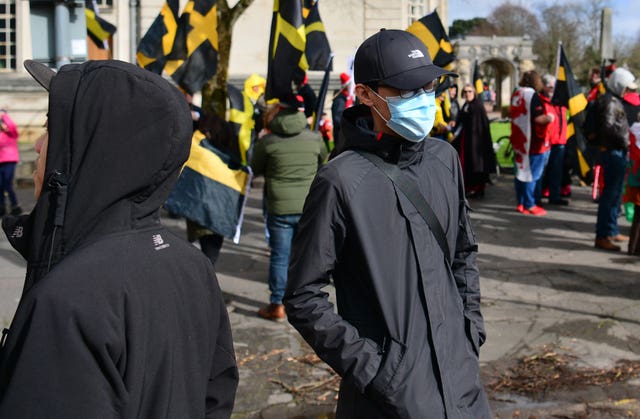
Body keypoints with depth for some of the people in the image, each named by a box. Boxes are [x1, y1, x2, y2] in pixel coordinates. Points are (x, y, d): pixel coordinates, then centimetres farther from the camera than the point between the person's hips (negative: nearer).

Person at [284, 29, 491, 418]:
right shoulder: (342, 180, -16)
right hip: (390, 386, -5)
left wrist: (472, 330, 8)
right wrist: (368, 367, -14)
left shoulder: (444, 158, 2)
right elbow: (304, 297, -12)